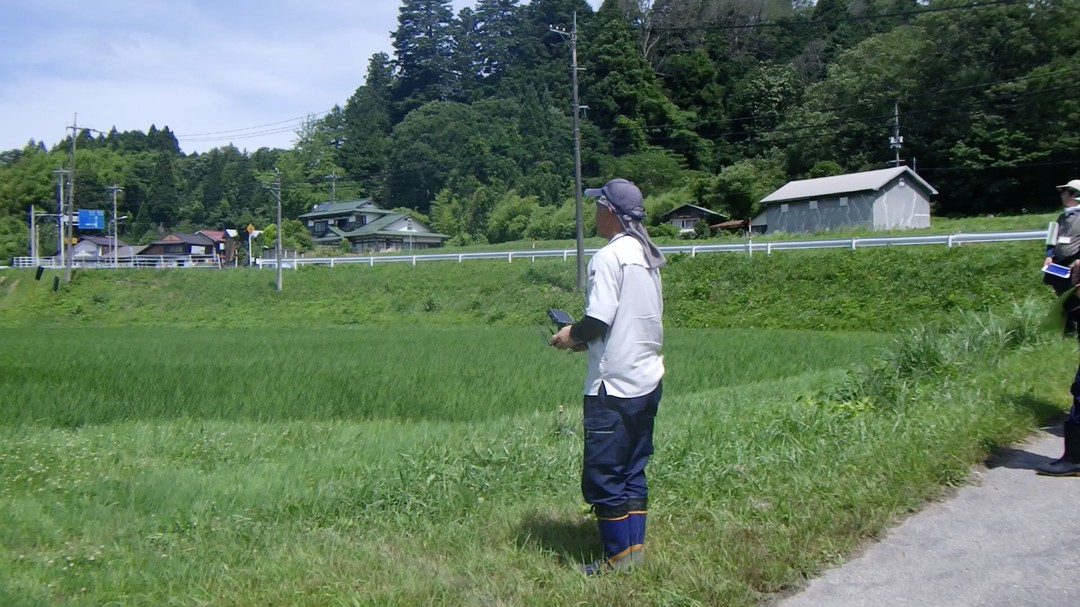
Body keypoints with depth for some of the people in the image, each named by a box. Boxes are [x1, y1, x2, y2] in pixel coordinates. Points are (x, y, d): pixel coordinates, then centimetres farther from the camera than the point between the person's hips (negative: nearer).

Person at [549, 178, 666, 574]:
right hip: (647, 381, 9)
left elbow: (599, 318, -21)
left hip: (614, 385, -9)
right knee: (633, 470, 16)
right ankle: (635, 548, 21)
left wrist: (571, 336, -2)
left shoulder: (609, 256, -15)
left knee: (602, 474, 1)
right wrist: (586, 337, 17)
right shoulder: (648, 256, 11)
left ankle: (618, 557, 7)